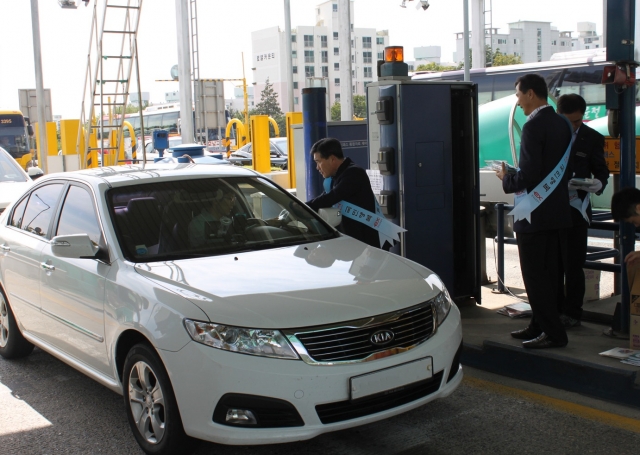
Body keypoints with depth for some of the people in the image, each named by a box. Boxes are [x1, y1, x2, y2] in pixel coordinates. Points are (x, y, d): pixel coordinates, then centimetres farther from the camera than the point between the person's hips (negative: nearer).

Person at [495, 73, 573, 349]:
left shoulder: (534, 125, -16)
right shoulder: (562, 124, 11)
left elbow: (529, 175, -22)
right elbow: (563, 169, 14)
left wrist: (506, 179, -3)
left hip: (534, 213, -9)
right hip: (558, 212, 9)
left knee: (535, 276, -1)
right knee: (548, 274, 14)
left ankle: (553, 333, 1)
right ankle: (540, 326, 24)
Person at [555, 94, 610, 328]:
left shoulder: (592, 138, 3)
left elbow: (601, 171, 6)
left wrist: (598, 183, -16)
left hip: (575, 209, -2)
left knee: (573, 264, 0)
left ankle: (572, 313, 11)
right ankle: (554, 309, 21)